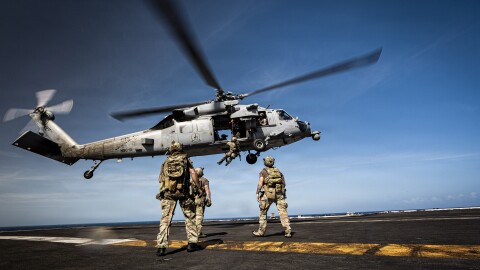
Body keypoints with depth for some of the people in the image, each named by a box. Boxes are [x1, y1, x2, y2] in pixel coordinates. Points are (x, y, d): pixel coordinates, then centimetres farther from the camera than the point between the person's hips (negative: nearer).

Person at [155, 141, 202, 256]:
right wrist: (199, 187, 5)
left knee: (165, 219, 0)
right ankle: (192, 243, 11)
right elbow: (193, 173, 0)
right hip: (183, 192, -1)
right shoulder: (185, 159, 12)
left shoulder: (165, 162, 17)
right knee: (190, 216, 13)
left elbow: (161, 179, 13)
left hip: (167, 192, 1)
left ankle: (161, 247, -9)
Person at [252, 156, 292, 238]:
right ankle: (288, 231, -9)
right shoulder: (278, 171, 15)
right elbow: (283, 183, 14)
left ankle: (261, 231, 14)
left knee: (263, 212, 10)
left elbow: (260, 183, -9)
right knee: (283, 212, 0)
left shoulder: (263, 171, 2)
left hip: (268, 194, -3)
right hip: (279, 194, 3)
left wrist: (257, 193, -5)